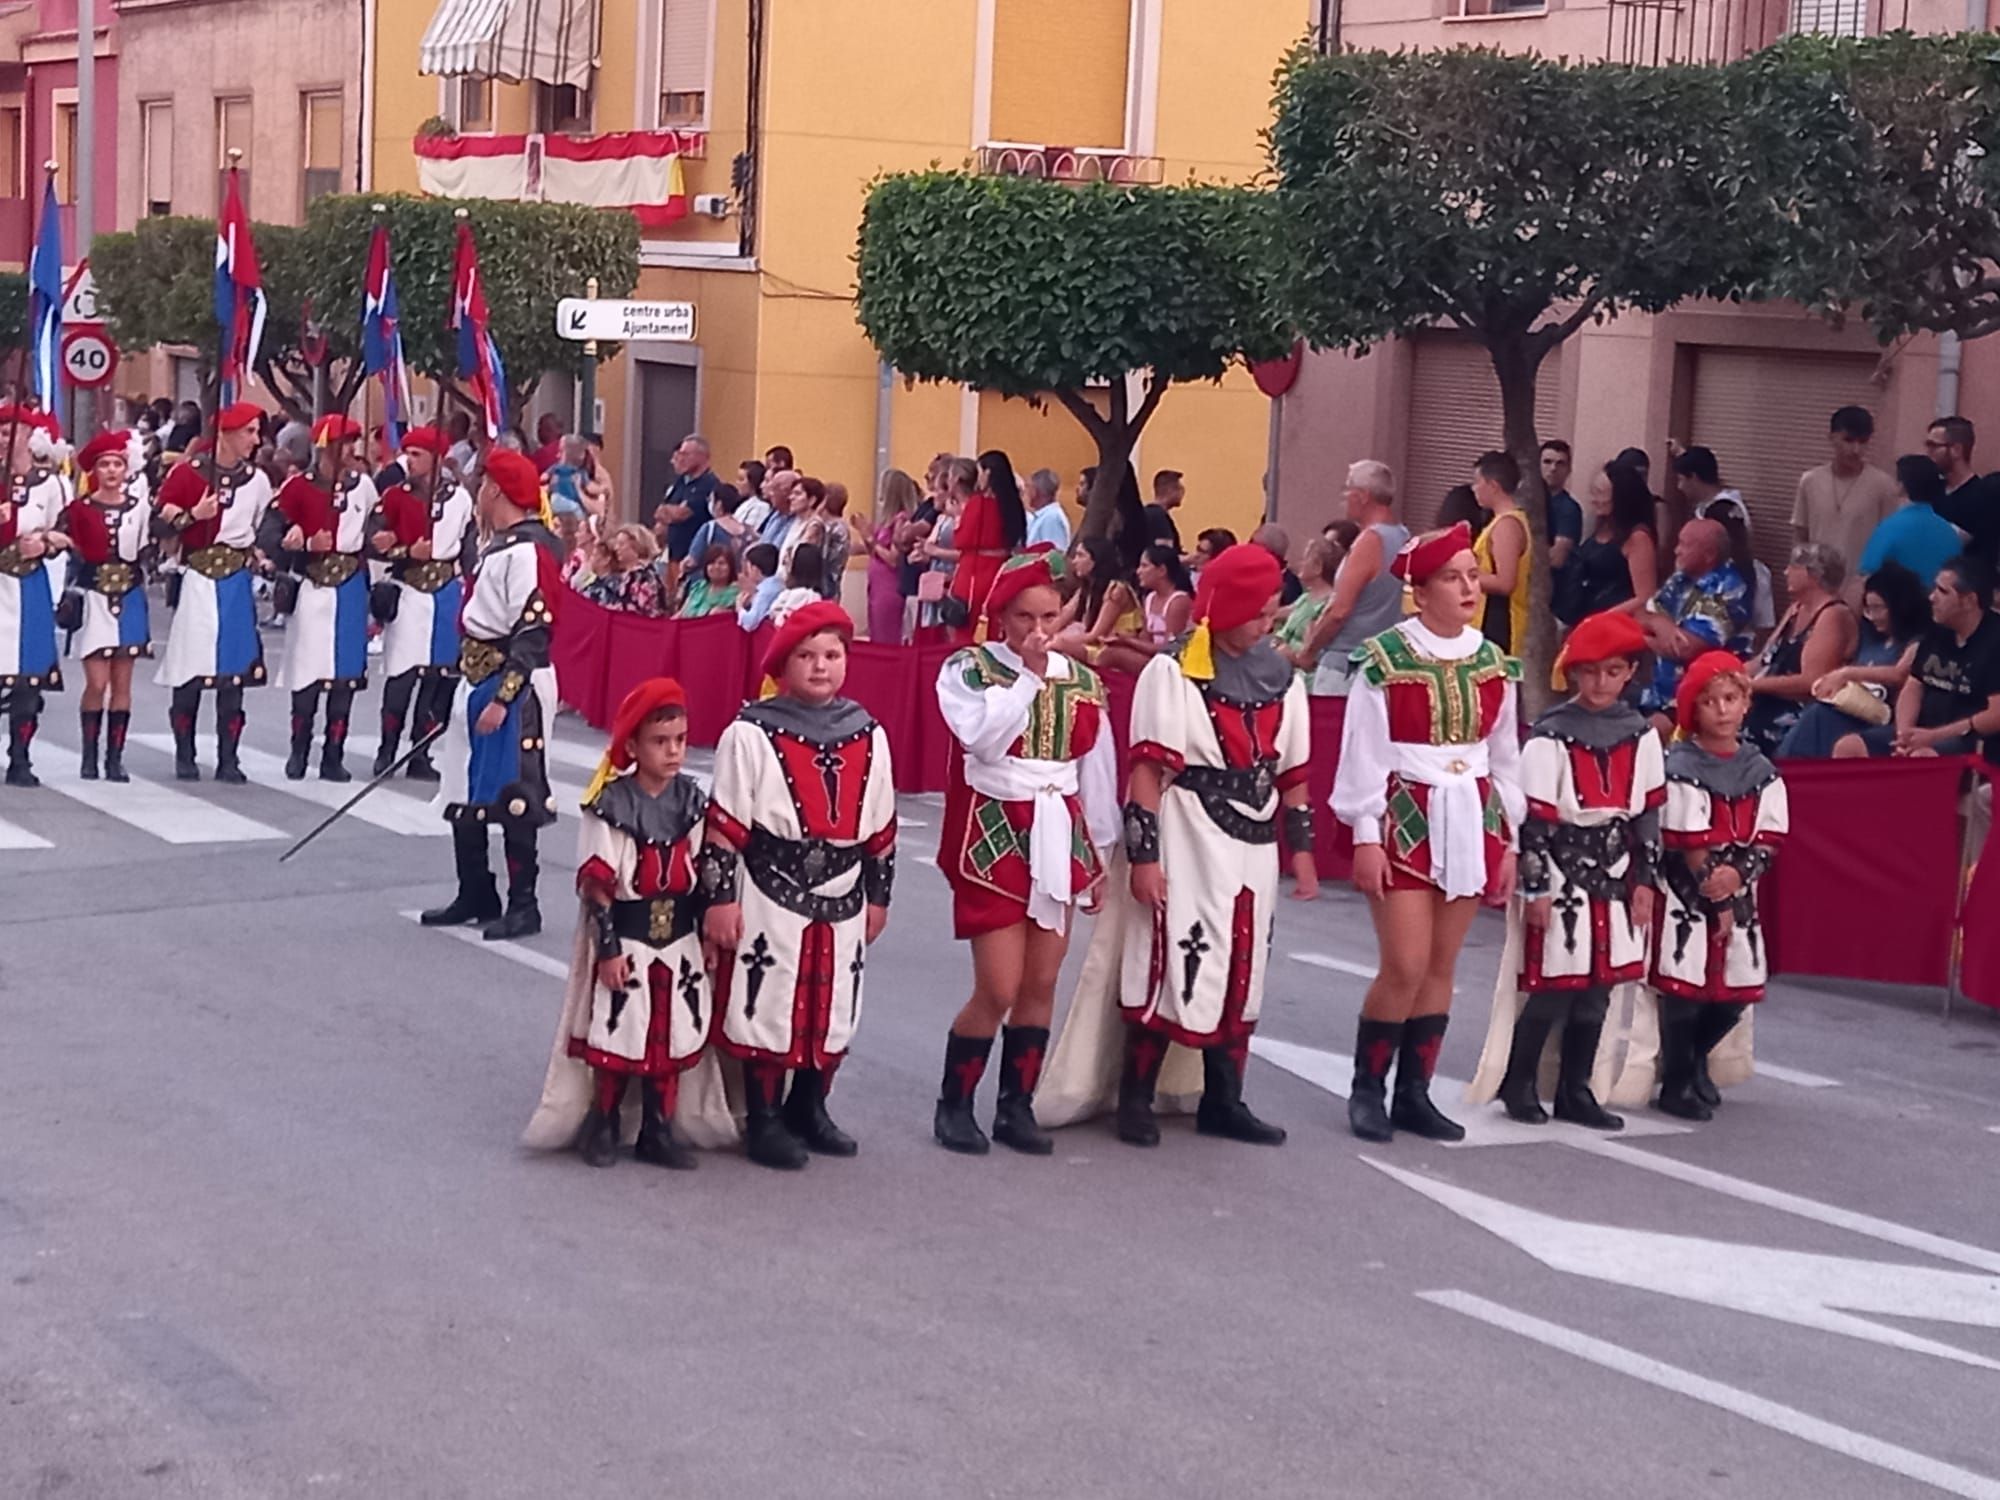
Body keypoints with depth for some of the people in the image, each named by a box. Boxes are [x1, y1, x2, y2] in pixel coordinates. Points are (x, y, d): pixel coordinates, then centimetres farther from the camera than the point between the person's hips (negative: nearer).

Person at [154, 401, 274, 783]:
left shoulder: (258, 480, 8)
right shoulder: (188, 473, -3)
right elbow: (161, 520, -4)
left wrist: (258, 552, 10)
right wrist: (192, 516, -18)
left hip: (237, 583, 3)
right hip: (197, 579, -3)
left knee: (235, 670, 1)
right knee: (190, 669, -2)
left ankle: (228, 760, 6)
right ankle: (184, 757, 8)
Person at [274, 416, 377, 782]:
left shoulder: (363, 485, 6)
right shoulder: (298, 487, -3)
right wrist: (307, 546, -19)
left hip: (351, 588, 3)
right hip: (311, 588, -3)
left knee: (346, 674, 2)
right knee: (307, 672, -2)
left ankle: (333, 756, 9)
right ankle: (299, 752, 11)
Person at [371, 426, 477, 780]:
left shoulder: (458, 497, 3)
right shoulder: (394, 496, 2)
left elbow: (470, 544, 8)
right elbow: (376, 545, -1)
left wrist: (467, 590, 2)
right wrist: (409, 554, -17)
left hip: (448, 595, 1)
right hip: (408, 594, -1)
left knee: (442, 675, 1)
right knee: (402, 674, -7)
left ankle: (420, 754, 10)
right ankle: (387, 751, 4)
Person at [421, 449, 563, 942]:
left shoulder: (526, 552, -17)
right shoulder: (498, 547, 14)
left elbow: (532, 634, -22)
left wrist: (501, 698, -24)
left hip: (512, 687, -10)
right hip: (479, 683, 10)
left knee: (512, 799, -4)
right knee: (465, 797, 14)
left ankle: (523, 906, 4)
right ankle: (475, 897, 25)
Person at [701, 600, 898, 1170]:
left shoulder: (868, 737, 6)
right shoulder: (752, 735, -9)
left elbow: (881, 828, 13)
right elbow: (723, 826, -8)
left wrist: (878, 896, 15)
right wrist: (720, 900, -10)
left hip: (841, 904, 5)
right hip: (769, 900, -5)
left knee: (833, 1014, 12)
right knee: (766, 1010, 0)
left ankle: (808, 1110, 30)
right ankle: (764, 1121, 13)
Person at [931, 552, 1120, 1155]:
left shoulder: (1082, 681, 7)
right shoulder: (967, 670, -5)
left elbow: (1098, 771, 11)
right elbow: (984, 738, -23)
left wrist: (1101, 852, 12)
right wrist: (1029, 675, -19)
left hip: (1058, 836, 5)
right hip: (994, 837, -5)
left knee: (1041, 984, 6)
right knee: (999, 989, -8)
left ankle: (1016, 1106, 16)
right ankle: (954, 1105, 8)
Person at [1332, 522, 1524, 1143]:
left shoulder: (1493, 664, 7)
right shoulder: (1386, 660, -9)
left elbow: (1505, 756, 12)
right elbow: (1363, 753, -8)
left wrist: (1507, 838, 10)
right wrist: (1365, 837, -10)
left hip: (1470, 822, 5)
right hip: (1404, 820, -5)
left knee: (1442, 967, 8)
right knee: (1405, 965, -9)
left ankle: (1414, 1093, 16)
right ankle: (1366, 1087, 8)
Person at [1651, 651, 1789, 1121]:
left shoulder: (1761, 772, 4)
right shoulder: (1681, 769, -11)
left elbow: (1769, 839, 1)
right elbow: (1690, 845, -12)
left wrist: (1737, 873, -16)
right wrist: (1717, 898, -12)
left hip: (1741, 894, 5)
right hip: (1687, 894, -5)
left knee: (1736, 992, 7)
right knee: (1683, 988, -5)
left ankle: (1696, 1060, 33)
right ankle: (1677, 1084, 10)